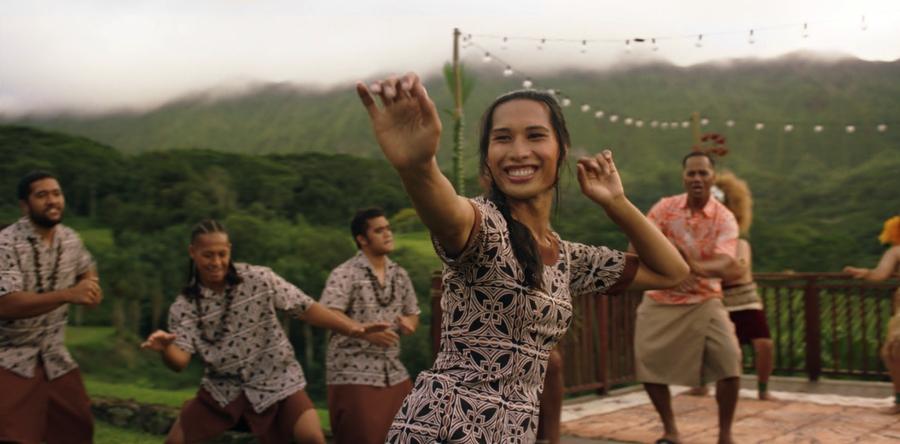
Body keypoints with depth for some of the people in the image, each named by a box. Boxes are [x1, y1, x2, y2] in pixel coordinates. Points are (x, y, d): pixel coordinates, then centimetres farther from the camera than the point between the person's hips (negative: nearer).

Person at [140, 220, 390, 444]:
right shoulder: (185, 306, -5)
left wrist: (351, 328, -16)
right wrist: (165, 348, -37)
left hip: (276, 381, -2)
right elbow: (179, 361, -13)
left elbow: (304, 308, -7)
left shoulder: (259, 279, -9)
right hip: (223, 389, 2)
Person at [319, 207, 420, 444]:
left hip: (394, 373, 6)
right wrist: (365, 332, -29)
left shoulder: (399, 275, 13)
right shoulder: (345, 274, -7)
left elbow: (413, 314, 19)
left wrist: (408, 324, -4)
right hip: (354, 373, -6)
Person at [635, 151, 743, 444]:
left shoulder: (724, 218, -9)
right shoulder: (665, 208, -4)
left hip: (704, 301, -2)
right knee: (649, 365, 2)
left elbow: (725, 264, -24)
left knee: (729, 362, -13)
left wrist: (696, 266, -45)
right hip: (661, 301, 2)